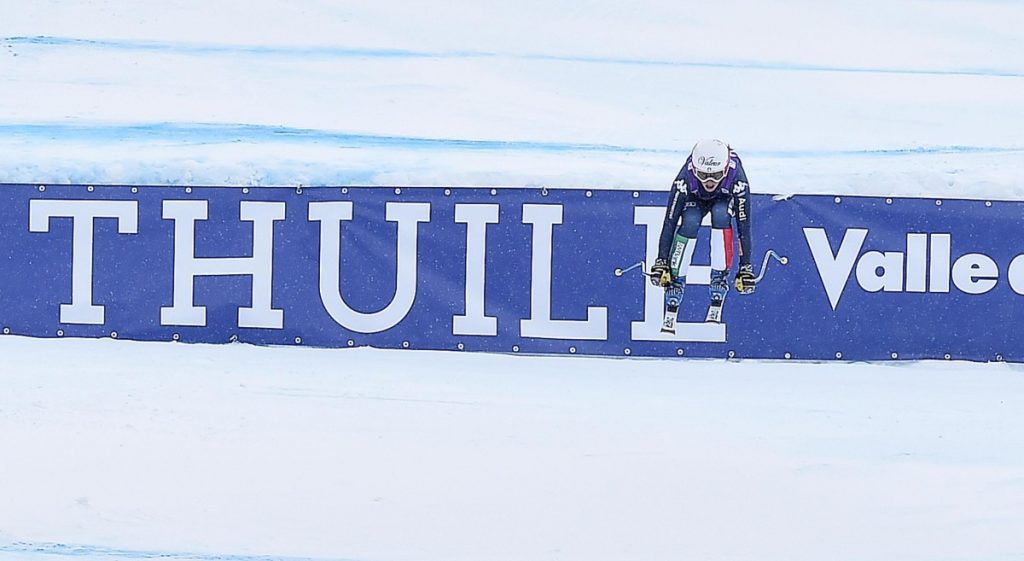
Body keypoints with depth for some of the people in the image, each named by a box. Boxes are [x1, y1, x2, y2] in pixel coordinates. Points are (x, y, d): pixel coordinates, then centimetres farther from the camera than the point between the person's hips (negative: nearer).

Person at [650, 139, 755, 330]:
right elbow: (670, 221, -32)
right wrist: (661, 261, -36)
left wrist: (745, 267, -35)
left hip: (724, 198, 0)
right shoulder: (685, 179, -38)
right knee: (689, 223, -30)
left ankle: (717, 303, -30)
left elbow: (744, 225, -34)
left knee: (720, 215, -34)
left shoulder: (737, 180, -39)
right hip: (695, 198, 0)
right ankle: (671, 311, -26)